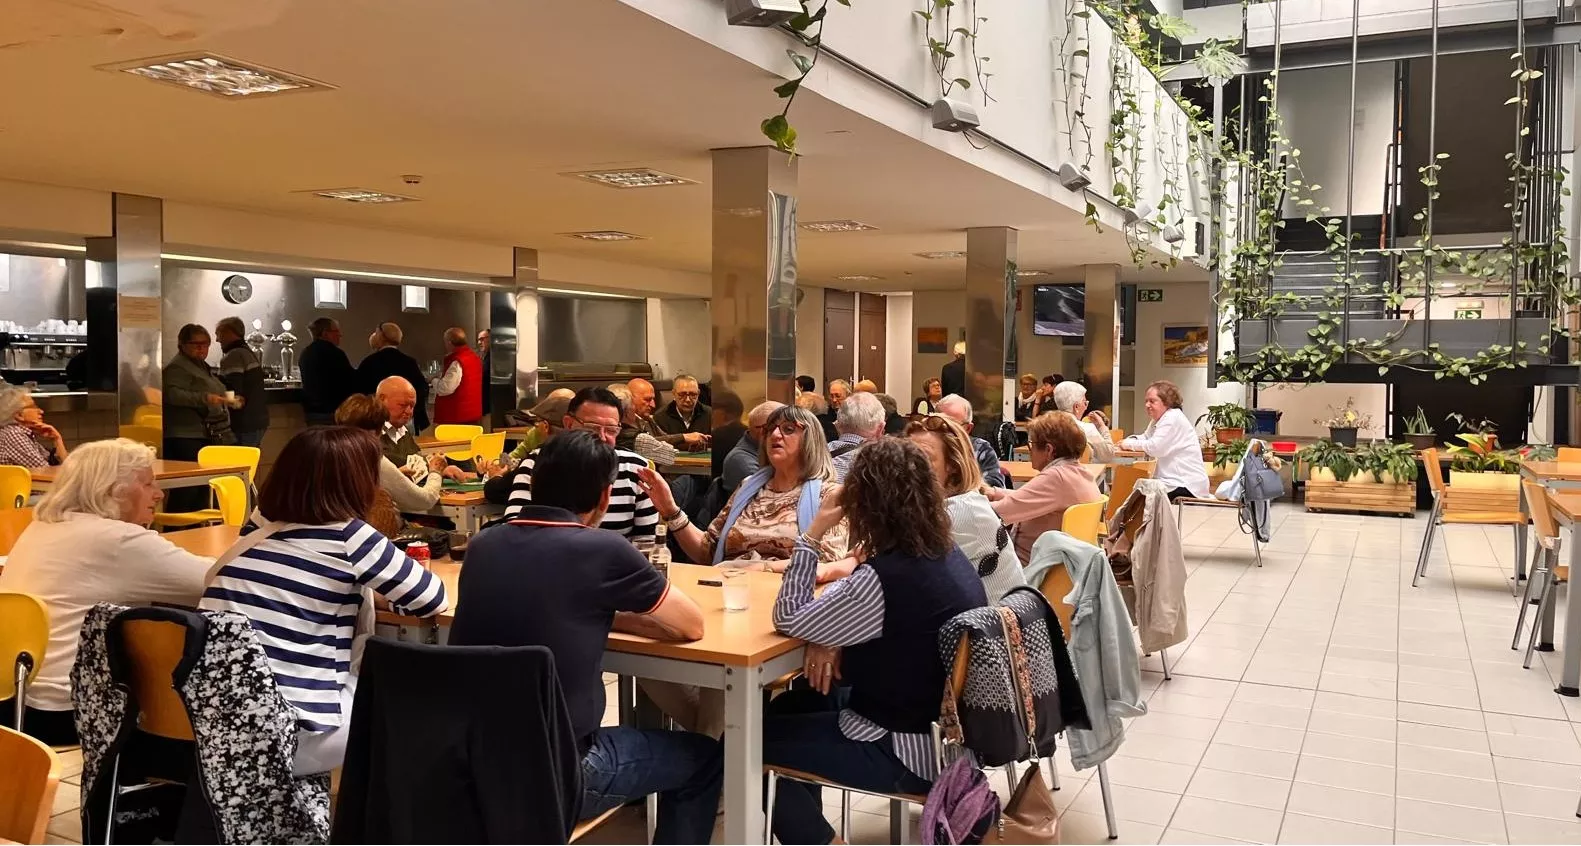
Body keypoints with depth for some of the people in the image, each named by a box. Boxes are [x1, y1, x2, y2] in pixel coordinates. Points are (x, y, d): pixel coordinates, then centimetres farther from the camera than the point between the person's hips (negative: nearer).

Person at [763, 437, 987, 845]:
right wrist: (833, 639, -3)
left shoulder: (886, 578, -29)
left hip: (909, 752, -9)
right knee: (791, 706, 25)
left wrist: (814, 533, -15)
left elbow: (788, 618, -18)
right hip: (944, 727, 9)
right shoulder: (949, 555, -1)